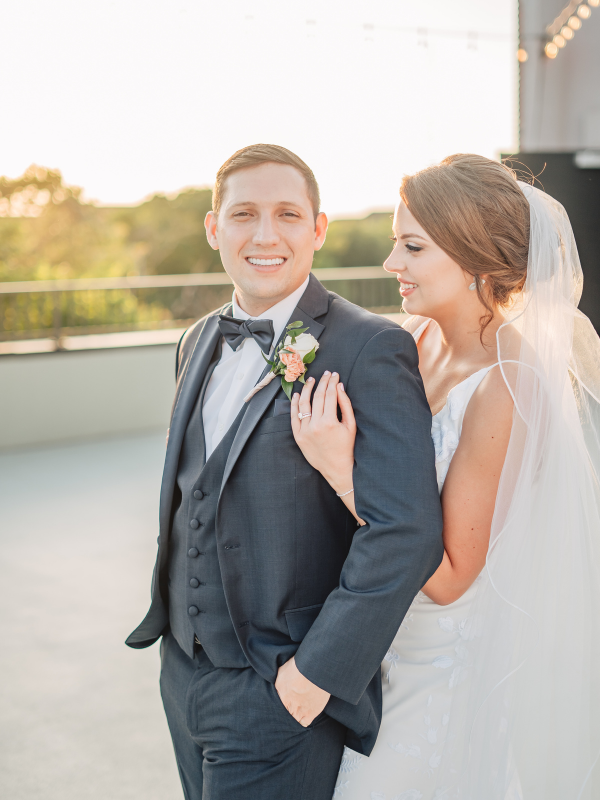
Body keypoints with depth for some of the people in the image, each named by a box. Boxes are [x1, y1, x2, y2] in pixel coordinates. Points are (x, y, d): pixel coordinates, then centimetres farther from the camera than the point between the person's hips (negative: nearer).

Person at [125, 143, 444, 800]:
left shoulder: (371, 349, -17)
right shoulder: (200, 342, 8)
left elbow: (405, 532, -24)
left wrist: (318, 671, -20)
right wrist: (173, 624, 15)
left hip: (281, 694, -7)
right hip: (182, 671, 7)